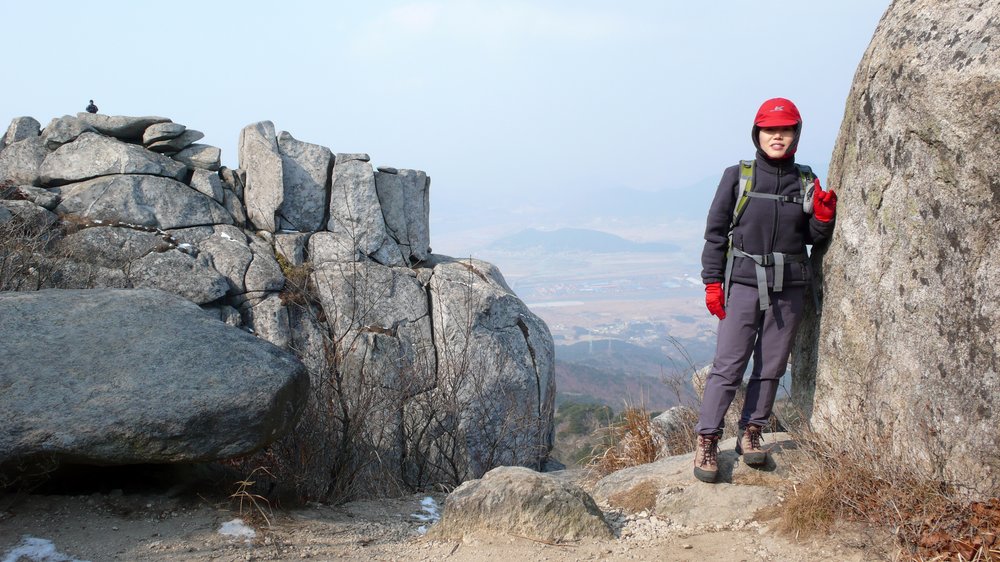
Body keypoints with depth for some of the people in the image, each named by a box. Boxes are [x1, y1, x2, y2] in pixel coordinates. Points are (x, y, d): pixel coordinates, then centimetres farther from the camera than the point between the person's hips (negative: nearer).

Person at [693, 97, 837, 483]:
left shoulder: (805, 182, 8)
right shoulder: (737, 177, 0)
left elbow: (813, 237, 15)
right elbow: (716, 231, 2)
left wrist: (823, 216, -7)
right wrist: (712, 283, -4)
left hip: (788, 288, 3)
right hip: (744, 283, -3)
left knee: (771, 366, 8)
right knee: (729, 365, -7)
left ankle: (751, 433, 21)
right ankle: (706, 441, 0)